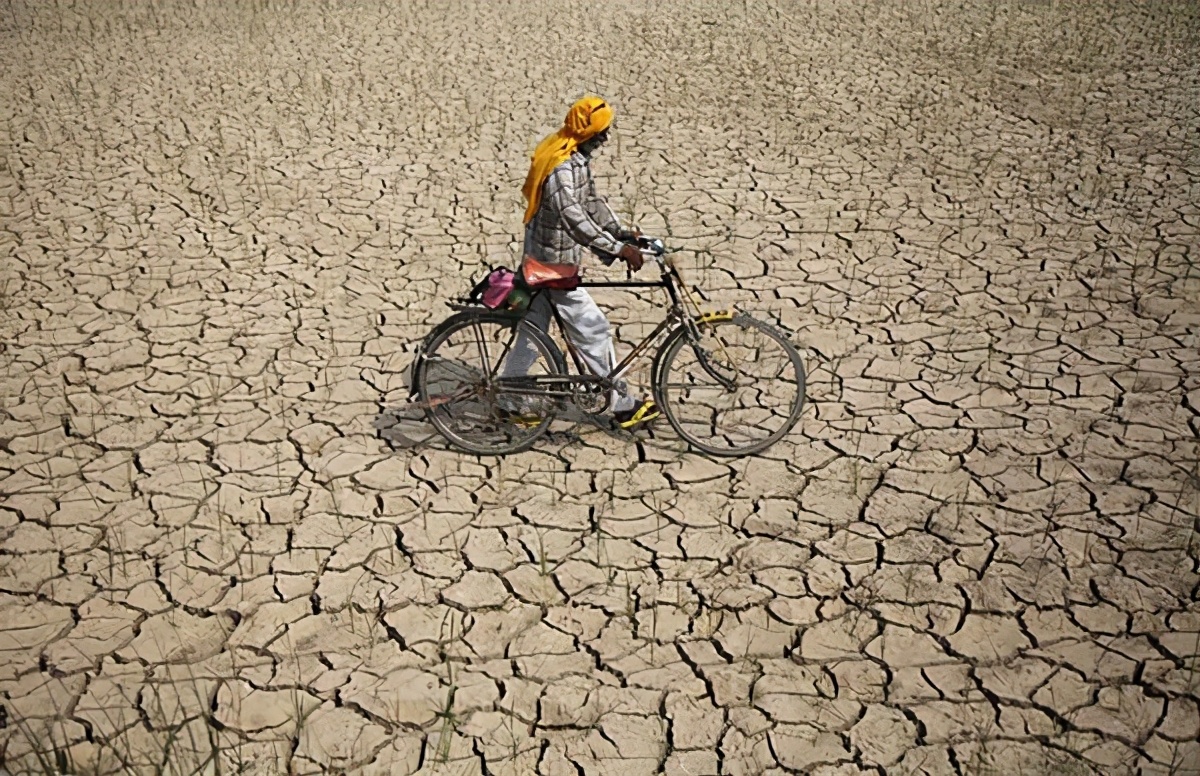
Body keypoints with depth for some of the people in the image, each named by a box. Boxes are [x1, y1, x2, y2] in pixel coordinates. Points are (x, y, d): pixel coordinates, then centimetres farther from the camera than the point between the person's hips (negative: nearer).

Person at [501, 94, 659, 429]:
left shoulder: (577, 157, 5)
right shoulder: (562, 168, -27)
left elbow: (591, 200, 13)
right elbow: (576, 219, -34)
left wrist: (621, 232, 4)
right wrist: (619, 249, -34)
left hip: (541, 261, 10)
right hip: (555, 266, -10)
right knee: (594, 331, -2)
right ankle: (622, 406, 7)